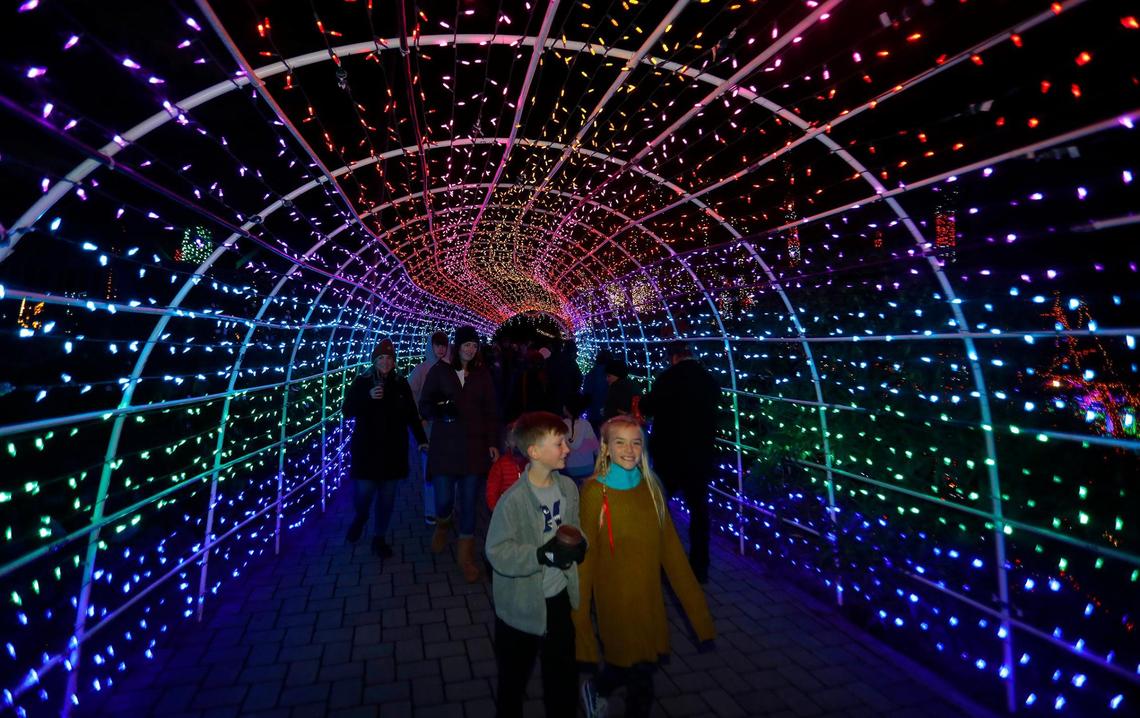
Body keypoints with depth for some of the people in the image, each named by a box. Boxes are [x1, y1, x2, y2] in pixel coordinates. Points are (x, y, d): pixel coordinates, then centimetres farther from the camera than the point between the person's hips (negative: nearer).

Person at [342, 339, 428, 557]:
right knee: (363, 492, -4)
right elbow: (347, 410, -5)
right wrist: (368, 397, -19)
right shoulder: (362, 382, 0)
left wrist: (421, 439, 2)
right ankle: (359, 518, 31)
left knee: (387, 497, 5)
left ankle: (379, 538, 21)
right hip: (367, 449, -2)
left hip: (393, 450, 2)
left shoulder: (401, 384, 6)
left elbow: (412, 414, 8)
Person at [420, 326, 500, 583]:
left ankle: (466, 554, 22)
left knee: (468, 502, 5)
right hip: (444, 446, -1)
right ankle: (443, 524, 36)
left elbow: (490, 412, 6)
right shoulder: (439, 371, -1)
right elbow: (424, 406, 2)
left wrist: (493, 443, 1)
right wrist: (440, 411, -19)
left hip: (473, 447, 1)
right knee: (443, 500, -2)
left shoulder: (481, 374, 4)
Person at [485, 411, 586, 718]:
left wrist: (579, 546, -14)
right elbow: (497, 551, -25)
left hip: (559, 597, 5)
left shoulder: (568, 487, -7)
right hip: (522, 605, -5)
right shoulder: (514, 499, -26)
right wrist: (543, 555, -31)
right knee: (514, 676, 20)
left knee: (564, 674, 23)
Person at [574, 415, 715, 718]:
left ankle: (596, 688, 46)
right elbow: (585, 555, -12)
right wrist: (580, 613, -9)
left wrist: (697, 609, 0)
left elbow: (670, 548, -1)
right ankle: (597, 688, 37)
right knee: (640, 673, 6)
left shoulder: (651, 487, -3)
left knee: (644, 664, 17)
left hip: (649, 595, 5)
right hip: (615, 597, -4)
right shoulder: (595, 492, -16)